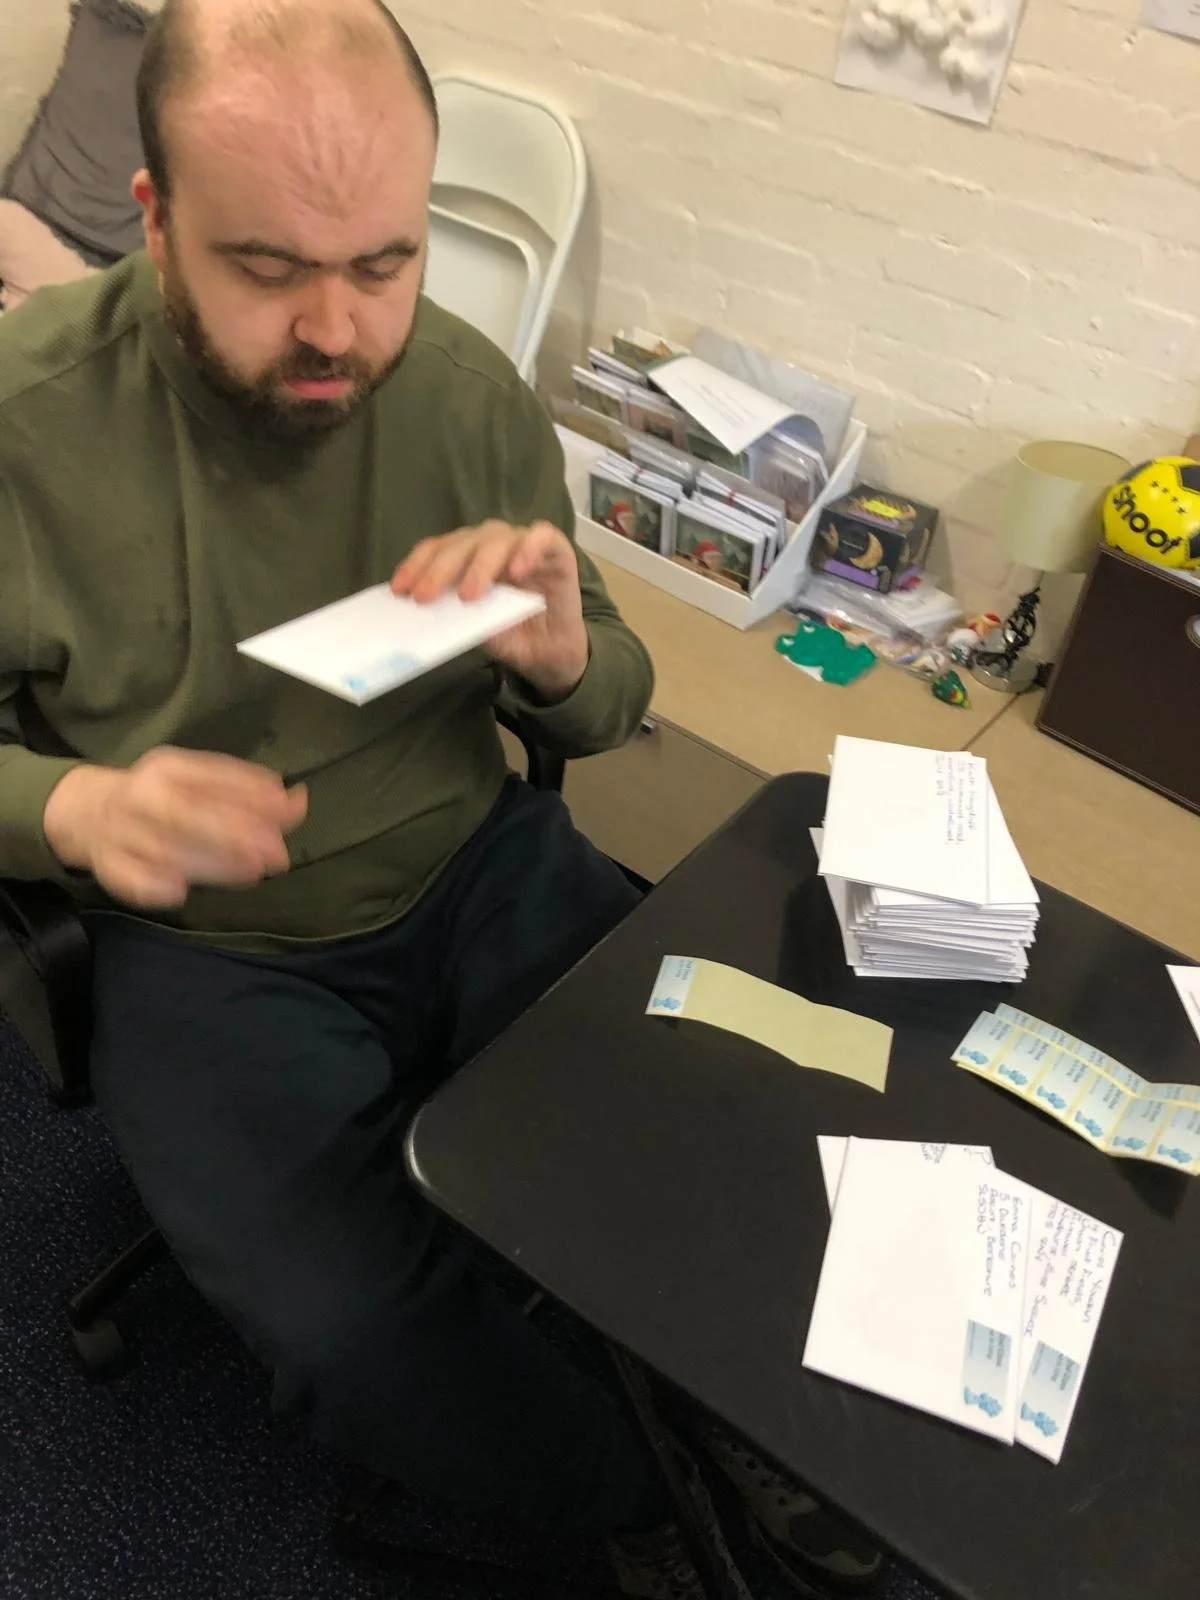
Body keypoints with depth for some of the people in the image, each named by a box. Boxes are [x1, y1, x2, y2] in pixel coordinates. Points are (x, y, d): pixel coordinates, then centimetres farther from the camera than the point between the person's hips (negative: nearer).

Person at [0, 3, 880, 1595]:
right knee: (358, 1339, -21)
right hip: (212, 947, -1)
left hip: (483, 869, 2)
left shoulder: (472, 392, -6)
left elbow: (609, 705, 3)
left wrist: (561, 652, -20)